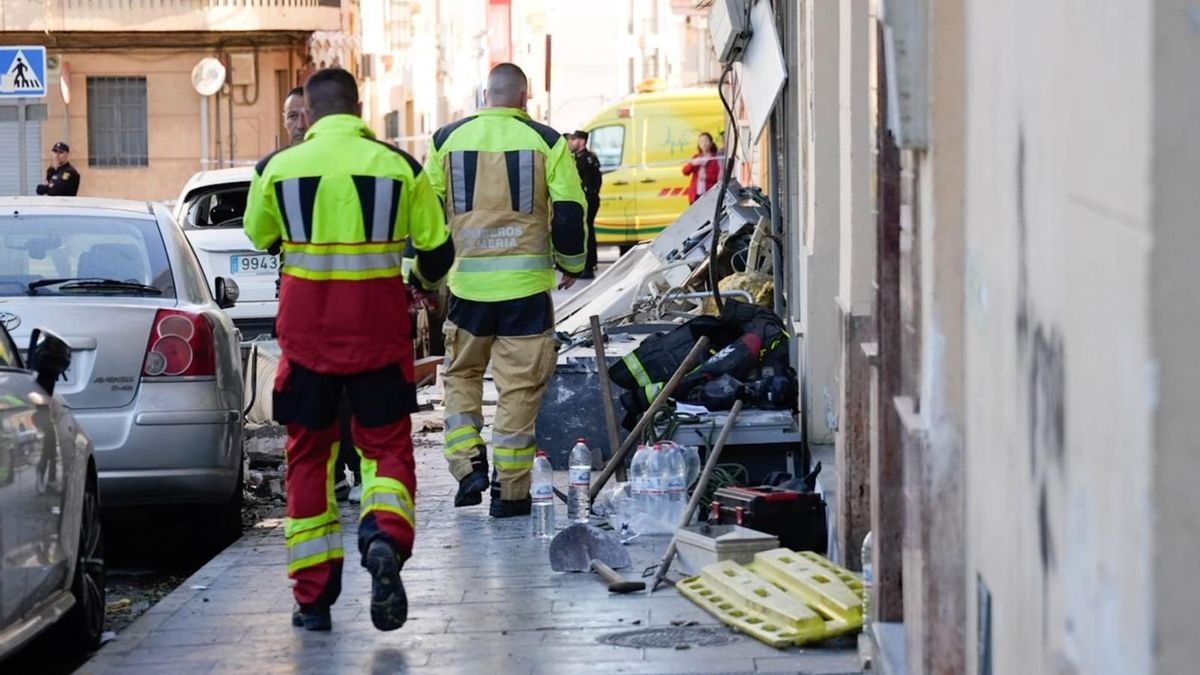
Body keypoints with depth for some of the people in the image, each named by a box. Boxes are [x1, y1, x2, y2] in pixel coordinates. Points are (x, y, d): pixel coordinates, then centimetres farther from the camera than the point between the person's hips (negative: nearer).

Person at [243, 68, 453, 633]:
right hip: (378, 330, 0)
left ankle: (313, 597, 11)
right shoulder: (399, 166, -1)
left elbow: (259, 237, 16)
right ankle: (385, 536, -21)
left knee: (309, 453, 12)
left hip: (307, 332, 0)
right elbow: (437, 252, 7)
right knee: (387, 444, 10)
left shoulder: (278, 167, -2)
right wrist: (420, 279, 29)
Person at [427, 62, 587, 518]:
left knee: (461, 374, 18)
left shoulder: (447, 139, 5)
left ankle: (468, 466, 4)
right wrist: (571, 263, 15)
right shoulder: (546, 142, -2)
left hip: (467, 280, 2)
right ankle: (510, 490, 5)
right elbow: (569, 211, -2)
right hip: (526, 280, -2)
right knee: (519, 384, 4)